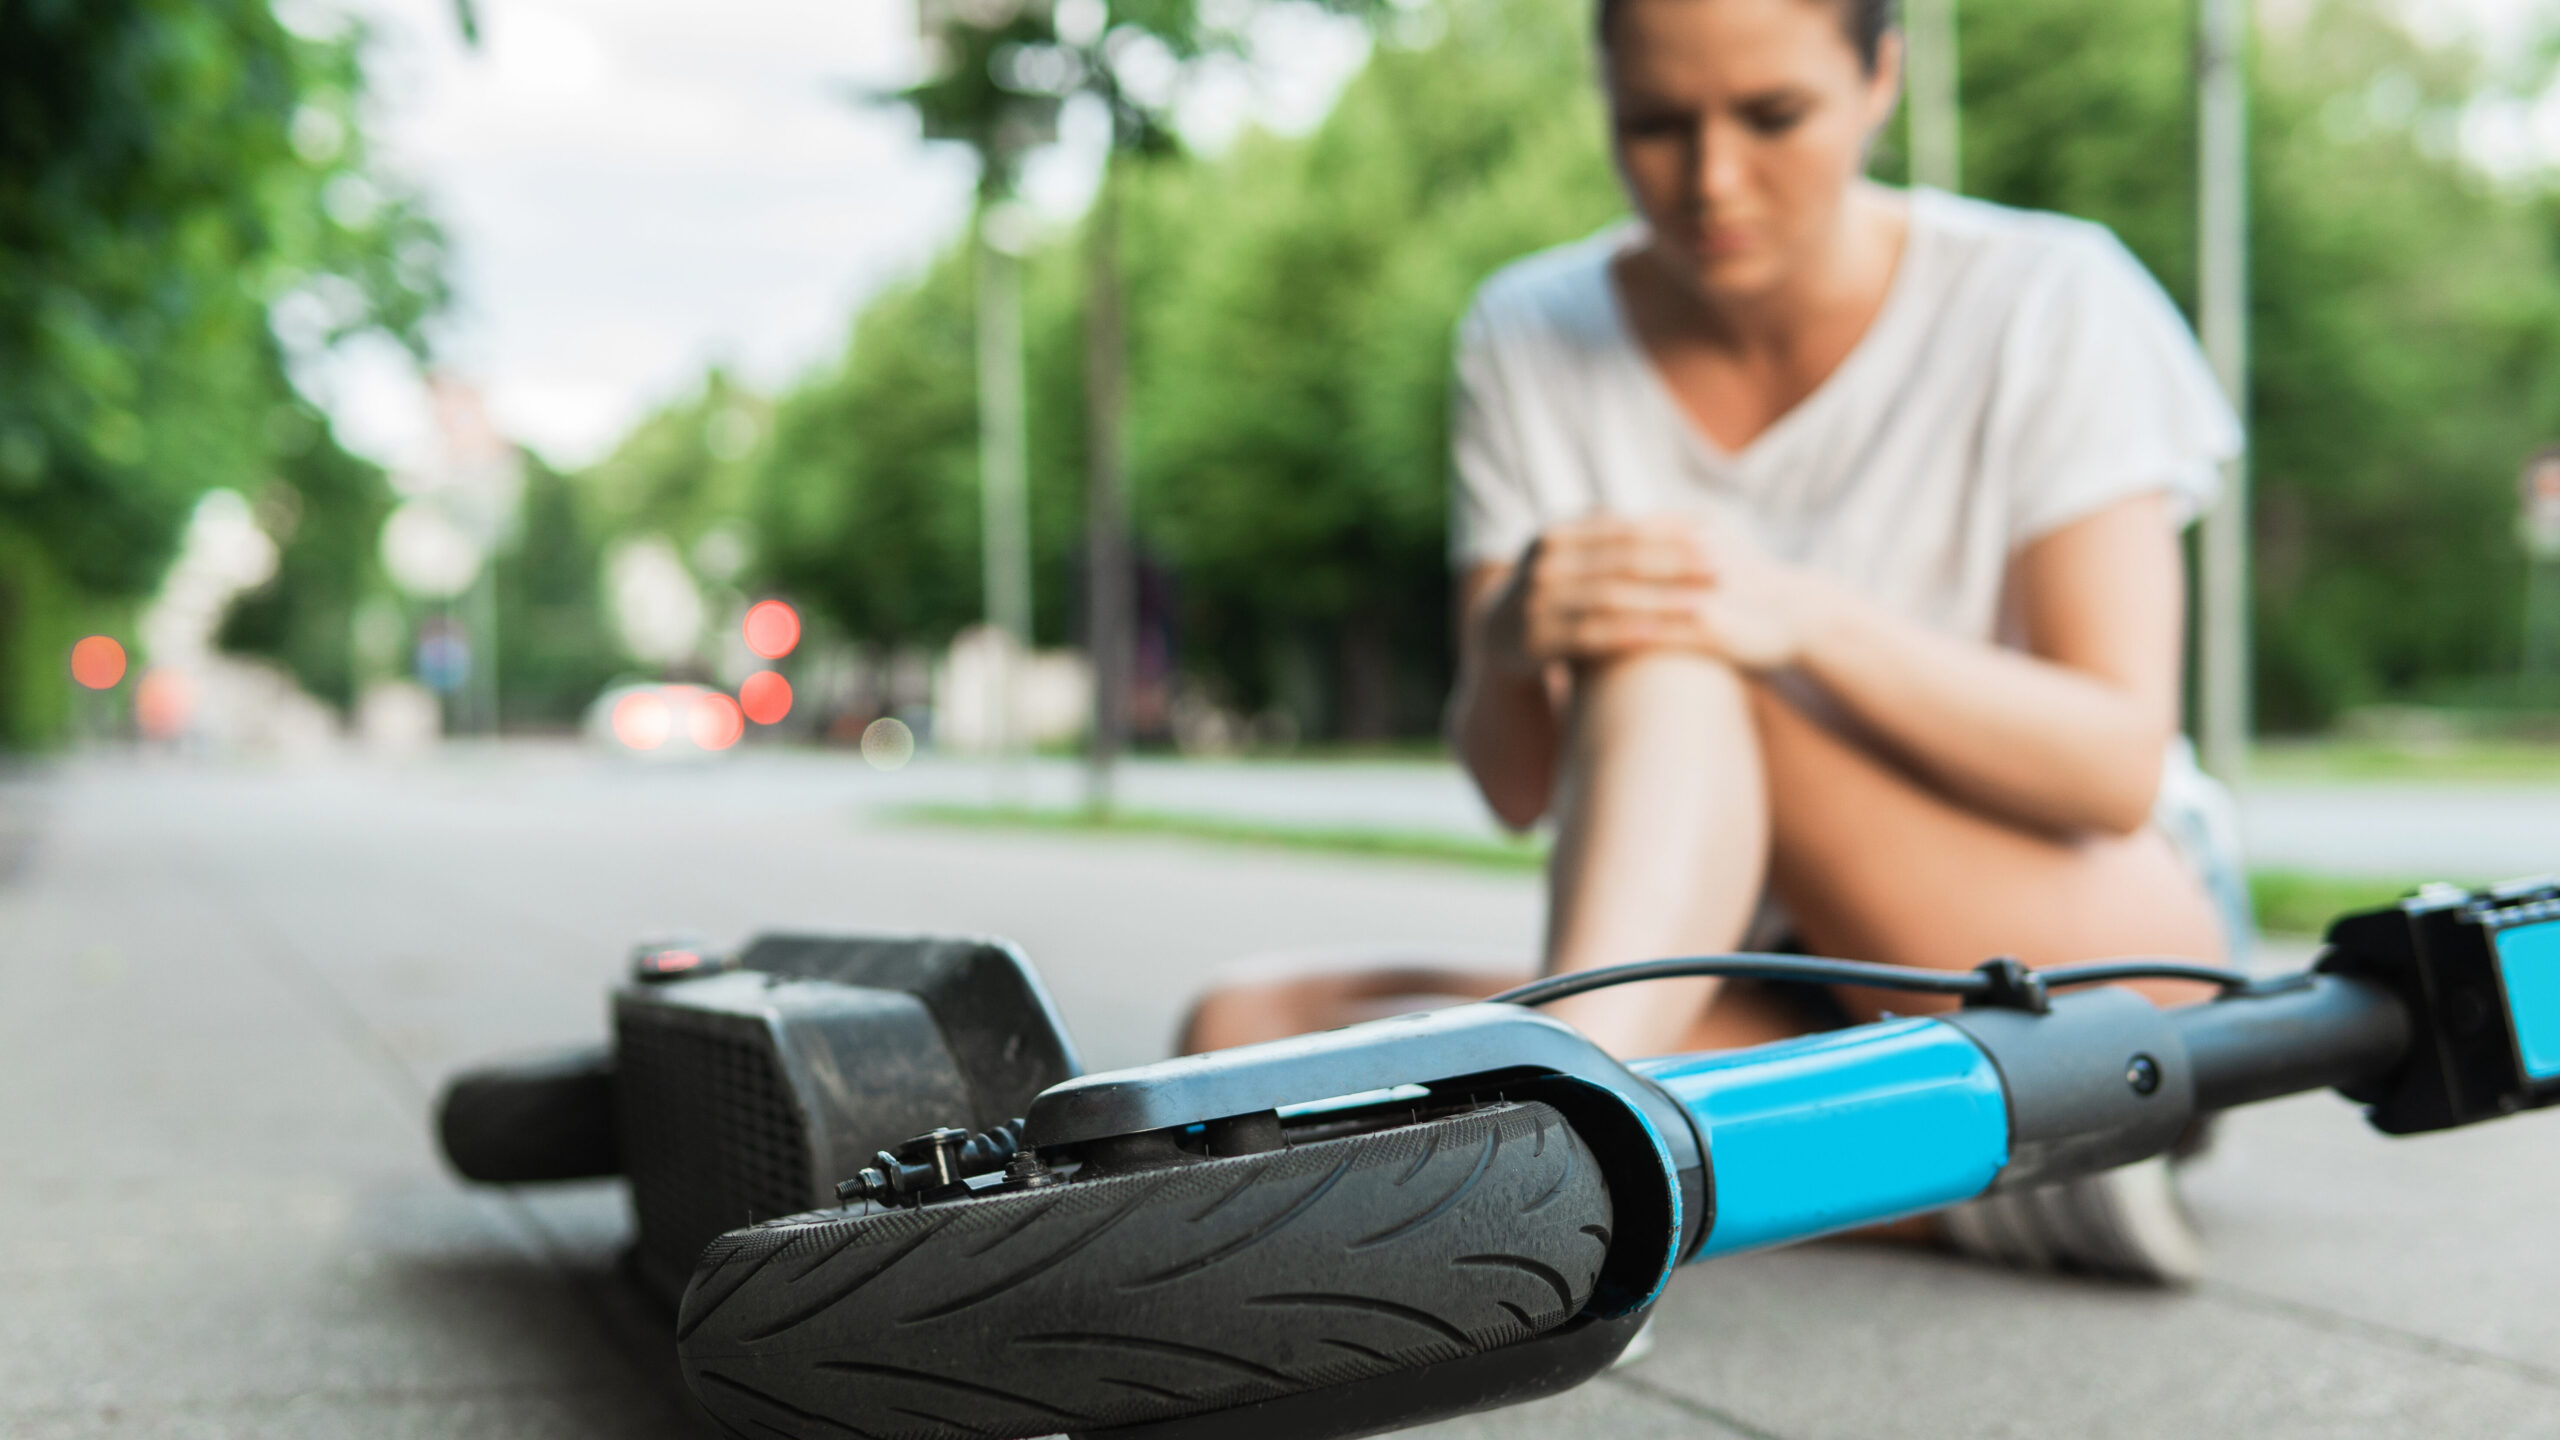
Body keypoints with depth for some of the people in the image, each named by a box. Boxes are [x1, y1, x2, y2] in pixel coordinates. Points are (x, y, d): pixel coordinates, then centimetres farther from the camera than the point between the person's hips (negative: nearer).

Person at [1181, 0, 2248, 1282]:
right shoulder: (1531, 340, 0)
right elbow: (1515, 786, -5)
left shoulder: (2046, 306, -8)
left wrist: (1810, 619, -34)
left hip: (2113, 958, -4)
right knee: (1250, 1032, -19)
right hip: (1780, 1004, 5)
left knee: (1663, 665, -29)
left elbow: (2116, 767, -17)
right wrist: (1512, 645, -29)